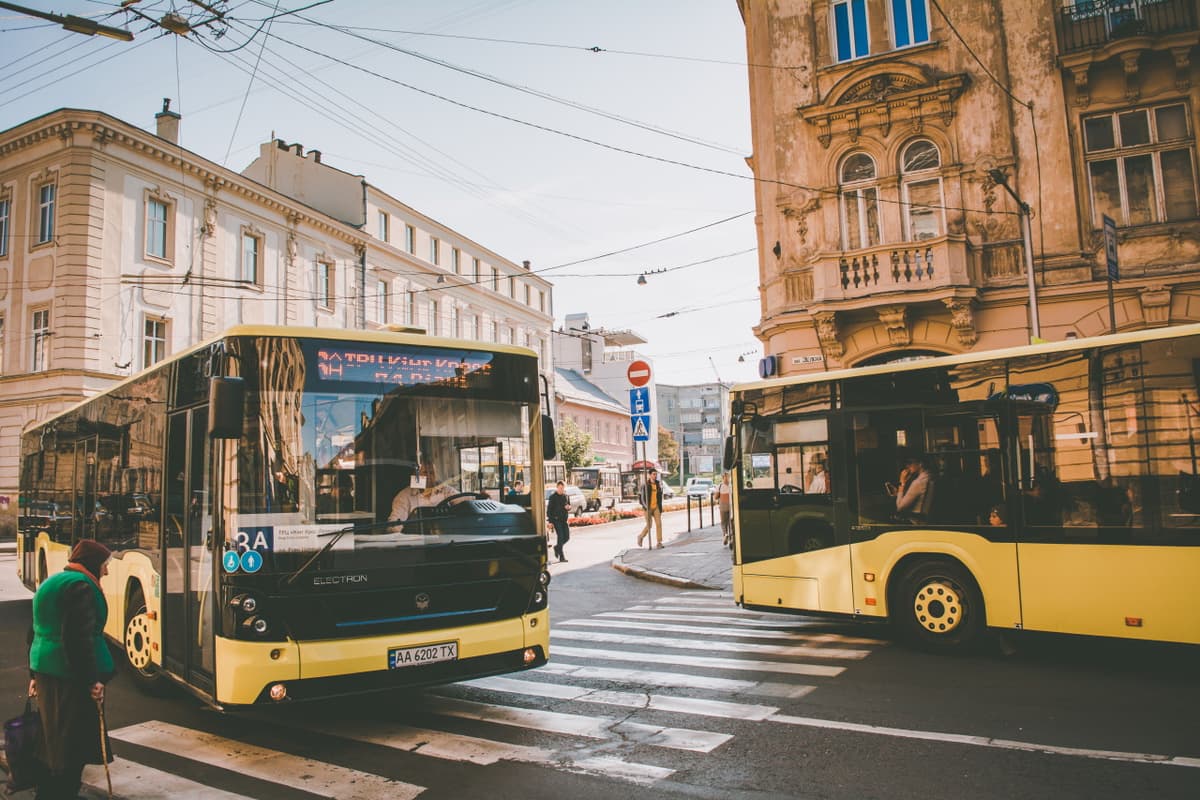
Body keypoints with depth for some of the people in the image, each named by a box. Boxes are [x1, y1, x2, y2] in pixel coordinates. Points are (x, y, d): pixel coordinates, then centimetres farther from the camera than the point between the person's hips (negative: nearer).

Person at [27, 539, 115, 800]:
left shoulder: (51, 583, 17)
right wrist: (92, 680, -20)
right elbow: (78, 638, -22)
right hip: (71, 676, -10)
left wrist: (35, 674, 28)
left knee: (55, 740, 19)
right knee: (74, 744, -1)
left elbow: (38, 632, 23)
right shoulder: (80, 586, -15)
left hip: (46, 672, 10)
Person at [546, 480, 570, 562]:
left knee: (567, 536, 3)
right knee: (560, 537, -10)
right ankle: (561, 557, -6)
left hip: (564, 519, 6)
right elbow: (549, 510, -6)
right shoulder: (552, 497, -5)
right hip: (556, 519, -6)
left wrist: (566, 507, -2)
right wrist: (550, 521, -12)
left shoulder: (564, 496, 12)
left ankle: (557, 547, 29)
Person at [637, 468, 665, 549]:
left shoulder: (658, 485, 6)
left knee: (659, 524, -8)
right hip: (648, 508, -4)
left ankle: (659, 543, -5)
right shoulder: (645, 485, -8)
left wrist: (660, 508, 14)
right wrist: (646, 507, -17)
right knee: (649, 525, -6)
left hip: (656, 508, 4)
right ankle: (641, 536, 21)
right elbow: (642, 498, -8)